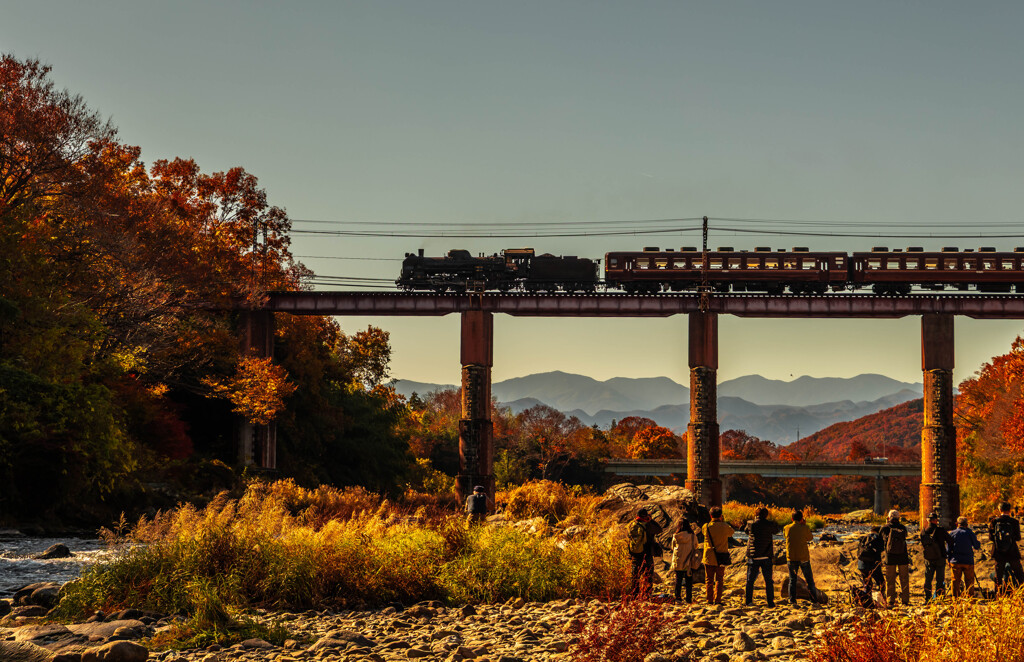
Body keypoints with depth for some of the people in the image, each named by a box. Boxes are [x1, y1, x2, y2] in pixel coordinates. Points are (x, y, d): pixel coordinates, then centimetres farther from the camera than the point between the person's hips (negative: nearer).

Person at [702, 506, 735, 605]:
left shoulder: (706, 527, -6)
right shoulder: (725, 527, -8)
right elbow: (732, 532, 12)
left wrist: (712, 521, 17)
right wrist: (723, 522, 16)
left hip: (709, 558, 1)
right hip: (721, 558, -1)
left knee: (709, 579, 11)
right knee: (719, 580, 6)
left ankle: (709, 600, 12)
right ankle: (717, 600, -1)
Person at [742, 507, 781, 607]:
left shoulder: (750, 524, -4)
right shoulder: (769, 524, -6)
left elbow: (746, 530, 16)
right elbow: (776, 530, 13)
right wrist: (775, 523, 32)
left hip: (753, 556, 0)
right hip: (766, 557, 0)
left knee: (750, 580, 9)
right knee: (768, 581, 8)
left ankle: (749, 601, 5)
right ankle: (770, 602, 6)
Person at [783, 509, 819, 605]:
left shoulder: (787, 528, -2)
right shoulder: (805, 528, -8)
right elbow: (810, 538, 9)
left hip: (791, 558, 1)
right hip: (804, 557, -1)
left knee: (792, 579, 9)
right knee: (809, 578, 10)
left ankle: (792, 600, 2)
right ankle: (814, 599, 12)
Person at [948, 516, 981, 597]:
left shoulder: (952, 533, 3)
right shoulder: (970, 533, 0)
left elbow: (949, 548, 5)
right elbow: (977, 546, 8)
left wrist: (949, 560, 14)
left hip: (955, 561, 1)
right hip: (968, 561, -1)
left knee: (955, 581, 4)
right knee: (969, 582, 5)